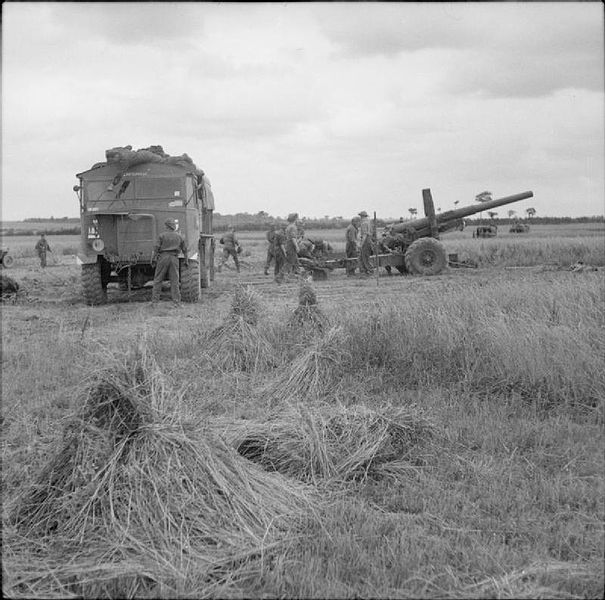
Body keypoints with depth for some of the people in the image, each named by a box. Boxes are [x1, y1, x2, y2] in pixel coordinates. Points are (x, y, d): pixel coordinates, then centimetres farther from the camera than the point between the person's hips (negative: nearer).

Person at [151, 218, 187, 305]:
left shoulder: (162, 235, -2)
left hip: (163, 257, -2)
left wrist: (153, 258, -2)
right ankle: (177, 302, 1)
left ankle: (154, 301, 0)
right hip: (174, 258, 2)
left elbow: (156, 247, -6)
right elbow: (184, 249, 13)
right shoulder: (179, 236, 9)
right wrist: (186, 260, 21)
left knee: (158, 280, 3)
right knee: (174, 281, 4)